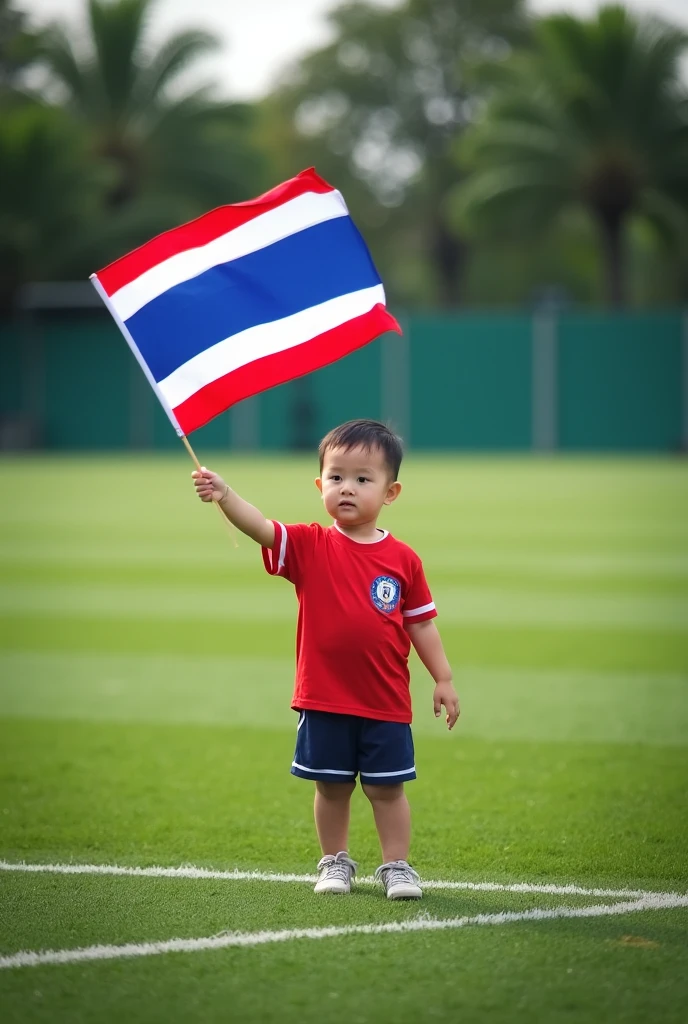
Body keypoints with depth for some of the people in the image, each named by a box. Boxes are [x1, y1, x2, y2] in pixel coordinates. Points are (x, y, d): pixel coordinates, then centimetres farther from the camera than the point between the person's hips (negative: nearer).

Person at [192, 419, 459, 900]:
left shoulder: (403, 559, -2)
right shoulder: (309, 547, -5)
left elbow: (421, 623, 6)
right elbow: (260, 527, -20)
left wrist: (443, 679, 6)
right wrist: (224, 494, -38)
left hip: (385, 703, 0)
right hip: (323, 700, 0)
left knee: (387, 788, 7)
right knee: (331, 787, 11)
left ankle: (397, 866, 18)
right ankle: (336, 862, 27)